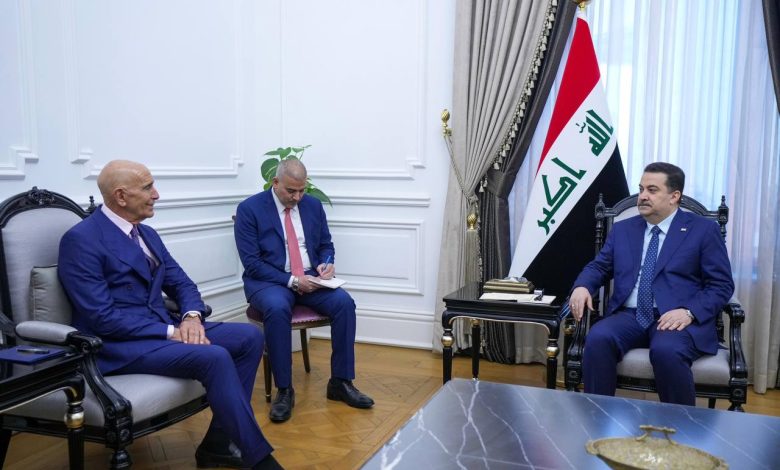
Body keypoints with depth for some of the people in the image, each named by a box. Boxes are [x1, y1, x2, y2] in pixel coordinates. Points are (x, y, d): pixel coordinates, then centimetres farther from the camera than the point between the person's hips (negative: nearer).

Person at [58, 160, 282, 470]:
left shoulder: (147, 234, 13)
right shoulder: (81, 239, -13)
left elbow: (181, 283, 14)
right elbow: (102, 317, -19)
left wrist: (191, 317, -9)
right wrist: (170, 332, -20)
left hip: (160, 328, 9)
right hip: (118, 344, -8)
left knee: (250, 337, -6)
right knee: (214, 357, -30)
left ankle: (219, 441, -3)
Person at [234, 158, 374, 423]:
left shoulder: (313, 205, 8)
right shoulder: (249, 209, -7)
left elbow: (326, 245, 17)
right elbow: (251, 262, -11)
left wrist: (326, 263, -8)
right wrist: (292, 280, -21)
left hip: (310, 278, 4)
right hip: (269, 281, -4)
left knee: (344, 302, -24)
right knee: (277, 308, -37)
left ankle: (341, 382, -11)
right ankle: (284, 390, -22)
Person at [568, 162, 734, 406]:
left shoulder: (703, 230, 6)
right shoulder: (622, 229, 18)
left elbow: (721, 285, 2)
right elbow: (599, 267, 18)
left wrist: (689, 312, -16)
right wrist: (582, 287, -6)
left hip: (678, 318, -3)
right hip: (630, 316, 3)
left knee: (666, 350, -36)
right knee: (598, 338, -29)